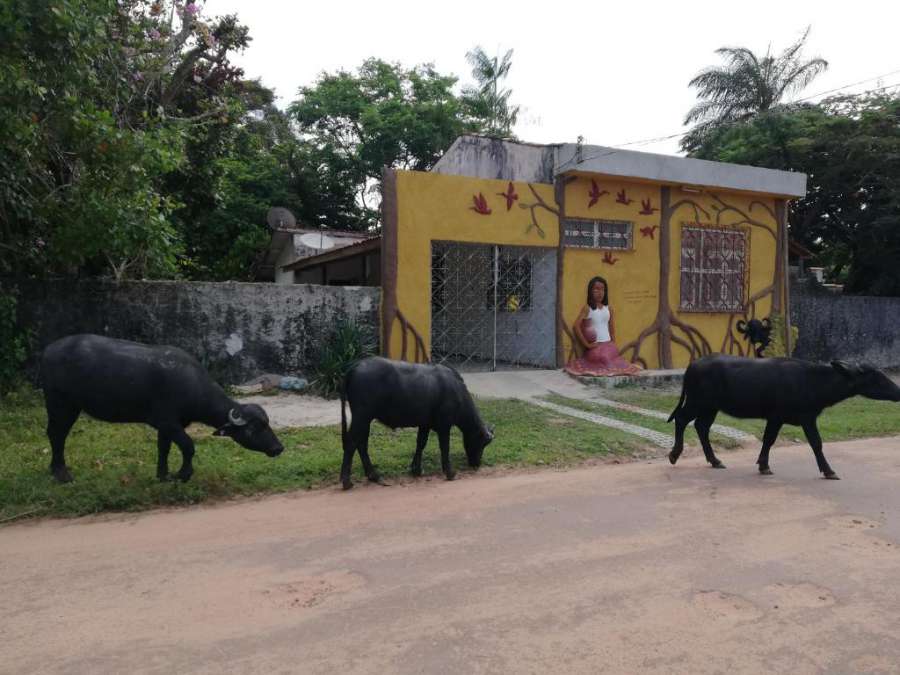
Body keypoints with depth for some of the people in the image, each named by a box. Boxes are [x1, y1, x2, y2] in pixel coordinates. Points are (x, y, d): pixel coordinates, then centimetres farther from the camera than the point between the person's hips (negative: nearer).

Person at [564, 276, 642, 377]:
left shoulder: (608, 309, 8)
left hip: (609, 346, 4)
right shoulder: (587, 308, -6)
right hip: (595, 347, -4)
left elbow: (612, 329, 16)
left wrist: (613, 343, 4)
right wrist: (586, 344, -14)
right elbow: (576, 326, -14)